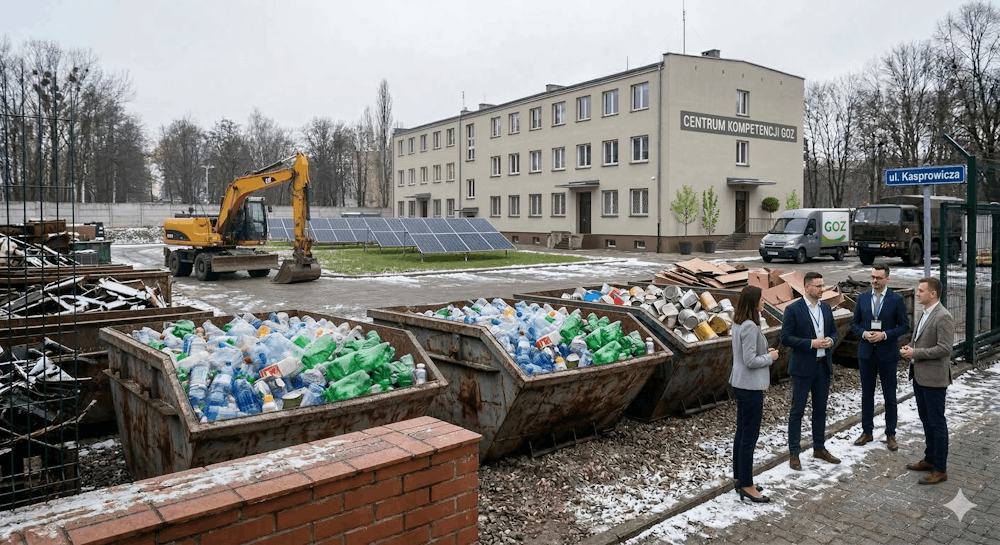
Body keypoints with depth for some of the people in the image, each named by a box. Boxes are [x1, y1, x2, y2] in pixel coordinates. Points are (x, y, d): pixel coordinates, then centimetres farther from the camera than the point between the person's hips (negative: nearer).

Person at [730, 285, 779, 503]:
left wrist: (765, 352, 7)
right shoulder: (750, 327, -22)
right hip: (750, 386, -10)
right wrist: (770, 357, -8)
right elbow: (750, 361, -23)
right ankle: (747, 487, 9)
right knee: (750, 436, -1)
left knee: (742, 433, 17)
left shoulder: (738, 323, 7)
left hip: (741, 384, 10)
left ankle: (740, 479, 27)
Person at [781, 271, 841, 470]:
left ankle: (819, 448, 30)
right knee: (797, 411, 1)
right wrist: (811, 343, -21)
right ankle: (794, 454, 9)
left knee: (820, 409, 16)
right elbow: (785, 338, -15)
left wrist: (831, 340, -6)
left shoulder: (825, 308, 8)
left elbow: (834, 331, 17)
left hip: (823, 366, 6)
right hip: (803, 367, -6)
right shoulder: (793, 309, -11)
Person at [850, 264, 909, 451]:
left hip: (887, 353, -3)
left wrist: (885, 335, -18)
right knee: (867, 394, 11)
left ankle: (890, 435, 18)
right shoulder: (863, 298, 4)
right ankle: (867, 432, 22)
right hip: (866, 353, 3)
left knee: (889, 396, 6)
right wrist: (864, 333, -11)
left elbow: (904, 326, -4)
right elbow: (854, 323, 8)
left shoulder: (896, 300, -5)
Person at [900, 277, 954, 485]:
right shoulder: (924, 314, 11)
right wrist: (910, 348, 4)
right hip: (920, 375, 9)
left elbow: (944, 348, -23)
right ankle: (930, 459, 32)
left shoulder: (943, 317, -18)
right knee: (926, 420, 19)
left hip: (934, 378, -9)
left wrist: (916, 353, -19)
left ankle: (940, 469, 10)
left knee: (937, 422, 0)